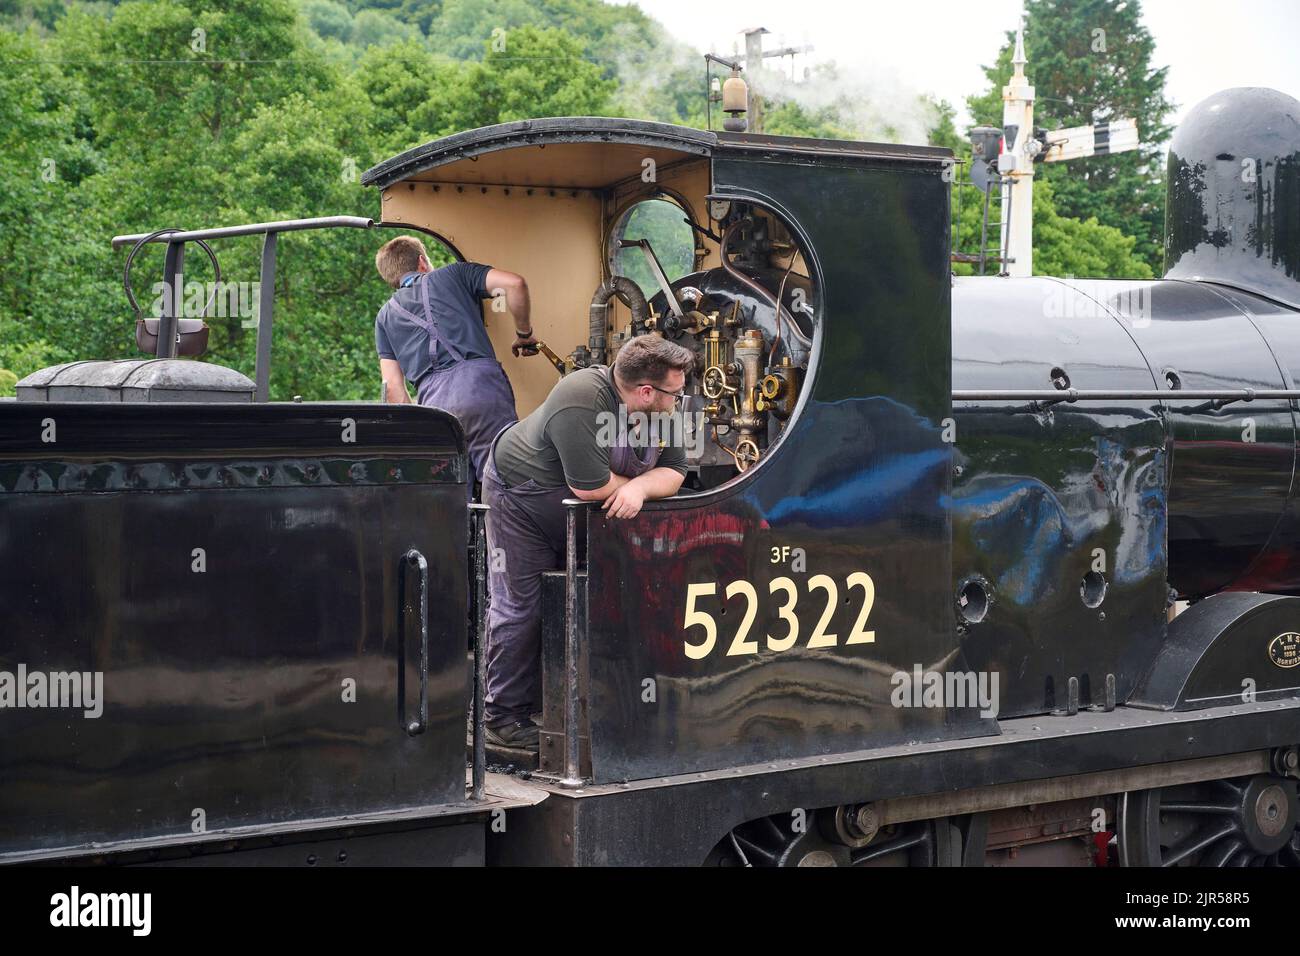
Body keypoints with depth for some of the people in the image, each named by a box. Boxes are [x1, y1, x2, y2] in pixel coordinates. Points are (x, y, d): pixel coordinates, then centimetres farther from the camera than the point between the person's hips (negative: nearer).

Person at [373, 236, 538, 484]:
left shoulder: (386, 315, 28)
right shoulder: (454, 274, 22)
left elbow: (393, 387, 20)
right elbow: (513, 283, 6)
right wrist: (524, 333, 20)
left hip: (433, 401, 2)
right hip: (482, 382, -2)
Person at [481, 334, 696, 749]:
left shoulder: (662, 409, -11)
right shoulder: (580, 402, -36)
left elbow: (672, 474, -10)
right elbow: (591, 486, -38)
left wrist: (638, 487, -31)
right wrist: (640, 482, -19)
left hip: (578, 514, 8)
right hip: (520, 494, -7)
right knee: (521, 607, -6)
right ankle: (504, 718, 1)